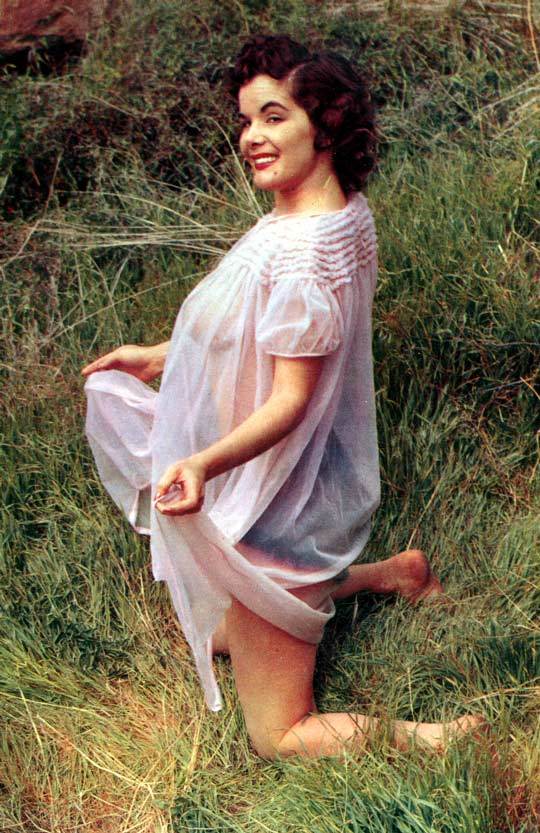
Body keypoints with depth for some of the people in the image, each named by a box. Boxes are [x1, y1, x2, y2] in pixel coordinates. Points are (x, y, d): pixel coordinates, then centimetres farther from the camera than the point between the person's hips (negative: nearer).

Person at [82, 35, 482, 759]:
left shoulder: (298, 253, -29)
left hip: (276, 504, -10)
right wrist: (161, 357, 14)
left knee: (280, 737, 4)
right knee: (221, 638, 36)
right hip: (321, 480, 10)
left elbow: (290, 400, -29)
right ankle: (389, 573, 35)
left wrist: (206, 463, -46)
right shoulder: (345, 212, 1)